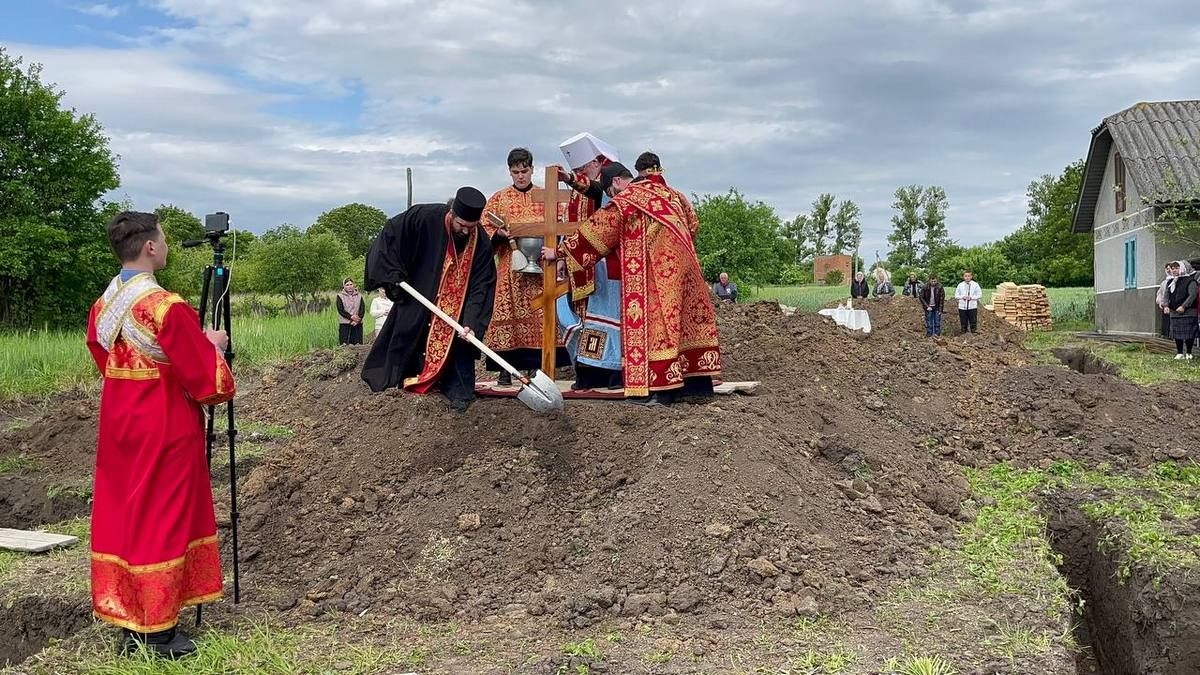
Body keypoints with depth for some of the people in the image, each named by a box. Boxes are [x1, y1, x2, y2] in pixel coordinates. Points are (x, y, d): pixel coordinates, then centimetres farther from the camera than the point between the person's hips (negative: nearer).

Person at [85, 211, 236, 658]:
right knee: (162, 520, 2)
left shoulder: (102, 306, 4)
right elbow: (202, 376, -17)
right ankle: (157, 631, 10)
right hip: (165, 428, -7)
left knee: (121, 515, 13)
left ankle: (128, 621, 24)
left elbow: (104, 361, 15)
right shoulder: (167, 307, -20)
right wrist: (212, 346, 4)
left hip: (118, 424, 8)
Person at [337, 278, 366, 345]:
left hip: (357, 324, 2)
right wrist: (351, 317, -17)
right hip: (344, 324, -2)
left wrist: (357, 320, -13)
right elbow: (341, 310, -4)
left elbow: (362, 310, 3)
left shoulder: (359, 297, 13)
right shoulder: (340, 296, 6)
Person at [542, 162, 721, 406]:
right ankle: (698, 381, 15)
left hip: (655, 269, -7)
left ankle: (658, 388, -6)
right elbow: (693, 221, 22)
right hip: (683, 263, 7)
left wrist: (559, 251, 8)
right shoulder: (667, 191, 15)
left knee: (653, 322, -4)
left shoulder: (624, 201, -4)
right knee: (686, 319, 10)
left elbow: (593, 231, 0)